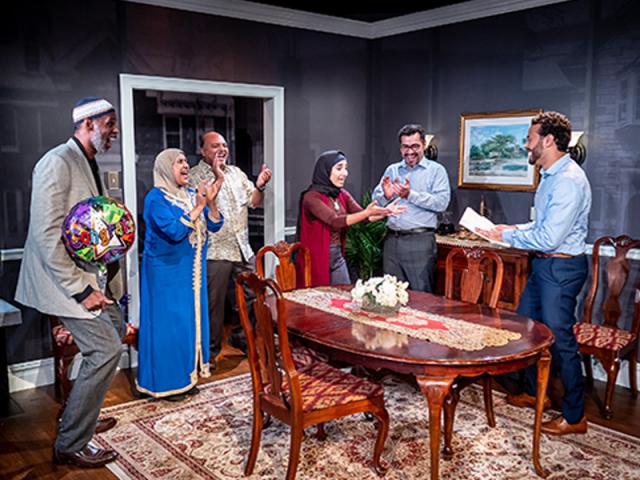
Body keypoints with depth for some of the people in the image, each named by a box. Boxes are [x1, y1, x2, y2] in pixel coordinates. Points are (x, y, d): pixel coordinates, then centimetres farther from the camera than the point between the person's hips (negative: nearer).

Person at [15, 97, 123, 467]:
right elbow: (47, 236, -22)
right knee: (106, 350, -10)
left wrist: (104, 283, 9)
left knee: (107, 345, 16)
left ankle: (81, 417, 35)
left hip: (94, 278, 9)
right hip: (70, 281, -9)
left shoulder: (90, 165, 12)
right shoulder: (58, 162, -16)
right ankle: (71, 445, 5)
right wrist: (80, 289, -22)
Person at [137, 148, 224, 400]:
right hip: (166, 273, -7)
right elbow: (174, 231, -24)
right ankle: (165, 382, 12)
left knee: (192, 320, 12)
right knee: (168, 323, -1)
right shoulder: (156, 198, -12)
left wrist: (211, 202, -14)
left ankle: (187, 374, 26)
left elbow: (214, 225, 2)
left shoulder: (192, 194, 8)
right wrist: (198, 207, -21)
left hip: (193, 271, 7)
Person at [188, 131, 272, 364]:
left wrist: (259, 187, -7)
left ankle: (240, 336, 35)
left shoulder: (236, 172, 14)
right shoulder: (194, 176, -5)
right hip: (214, 251, -6)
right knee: (214, 303, 3)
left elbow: (253, 202, 13)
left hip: (242, 249, 6)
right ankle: (211, 349, 18)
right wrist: (216, 176, -27)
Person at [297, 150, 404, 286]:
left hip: (338, 256, 7)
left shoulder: (343, 195, 7)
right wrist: (366, 212, -33)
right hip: (318, 258, -7)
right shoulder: (312, 197, -15)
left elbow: (363, 217, -4)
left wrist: (384, 212, -22)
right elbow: (335, 221, -25)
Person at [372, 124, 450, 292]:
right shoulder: (392, 170, 14)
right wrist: (385, 196, -13)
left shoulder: (436, 170, 2)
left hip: (420, 240, -4)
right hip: (392, 239, 4)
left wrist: (410, 195, -19)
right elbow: (375, 201, 9)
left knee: (421, 294, 0)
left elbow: (442, 203, -12)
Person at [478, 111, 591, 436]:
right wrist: (512, 229, 8)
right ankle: (534, 392, 36)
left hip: (561, 268, -10)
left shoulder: (569, 180, -21)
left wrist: (507, 236, -15)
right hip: (544, 265, 10)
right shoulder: (551, 176, 11)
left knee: (560, 339, -1)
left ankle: (574, 416, 15)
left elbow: (549, 238, -25)